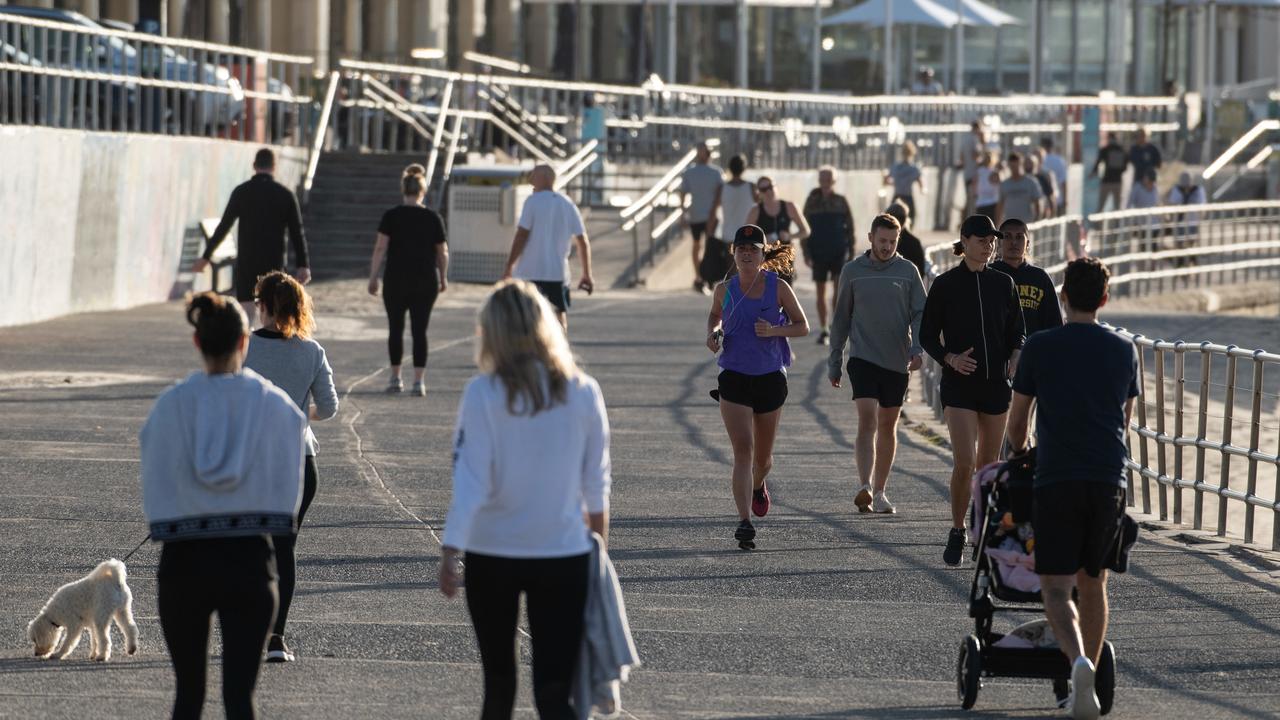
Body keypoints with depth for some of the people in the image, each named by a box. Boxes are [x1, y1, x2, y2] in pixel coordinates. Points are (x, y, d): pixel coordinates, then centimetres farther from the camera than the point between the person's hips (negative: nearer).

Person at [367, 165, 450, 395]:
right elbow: (442, 252, 4)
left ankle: (396, 378, 17)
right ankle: (419, 380, -5)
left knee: (396, 328, 13)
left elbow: (380, 248, -8)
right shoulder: (433, 218, -1)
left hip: (396, 280, -1)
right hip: (426, 282, 1)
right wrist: (443, 278, 16)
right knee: (419, 331, 2)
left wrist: (373, 278, -4)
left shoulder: (391, 216, -4)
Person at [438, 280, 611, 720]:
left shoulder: (483, 394, -11)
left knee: (498, 682, 19)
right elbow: (596, 484, 5)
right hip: (563, 553, 1)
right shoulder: (582, 393, -3)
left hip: (492, 555, -1)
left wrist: (450, 552, -12)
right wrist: (599, 542, 21)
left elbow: (470, 482, -14)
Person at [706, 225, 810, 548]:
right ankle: (744, 522, -20)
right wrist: (712, 334, 0)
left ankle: (758, 486, 51)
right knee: (742, 450, -15)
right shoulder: (724, 289, 1)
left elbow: (802, 326, 1)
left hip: (770, 377, 1)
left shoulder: (778, 287, -4)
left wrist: (774, 331, -17)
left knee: (763, 455, 15)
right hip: (734, 378, -1)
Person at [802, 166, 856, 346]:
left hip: (839, 252, -1)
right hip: (818, 253, 1)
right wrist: (806, 254, -3)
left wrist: (851, 253, 3)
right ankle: (823, 330, 15)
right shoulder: (812, 202, 2)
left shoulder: (841, 201, 2)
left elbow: (850, 228, 6)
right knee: (820, 292, 6)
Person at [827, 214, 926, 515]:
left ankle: (879, 491, 18)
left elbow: (920, 313, 2)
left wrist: (917, 348, -15)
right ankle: (865, 488, -27)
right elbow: (841, 318, 11)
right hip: (863, 358, -2)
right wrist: (834, 362, 10)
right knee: (867, 422, -16)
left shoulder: (908, 271, 4)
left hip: (897, 362, 2)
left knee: (888, 427, 9)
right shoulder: (852, 272, 4)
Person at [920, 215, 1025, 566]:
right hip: (959, 383, -3)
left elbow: (1017, 333, 13)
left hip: (996, 383, 3)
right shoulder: (945, 285, -2)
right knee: (964, 463, -14)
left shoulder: (1003, 283, 7)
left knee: (988, 464, 9)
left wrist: (1015, 358, -7)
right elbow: (928, 336, 2)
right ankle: (957, 533, 0)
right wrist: (949, 358, -16)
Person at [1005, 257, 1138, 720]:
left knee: (1057, 588, -4)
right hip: (1109, 479, 3)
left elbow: (1017, 420, 10)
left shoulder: (1039, 347, 1)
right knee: (1093, 583, 16)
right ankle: (1085, 680, 20)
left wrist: (1020, 454, 32)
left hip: (1056, 479, -3)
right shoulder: (1124, 350, 8)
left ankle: (1078, 661, -30)